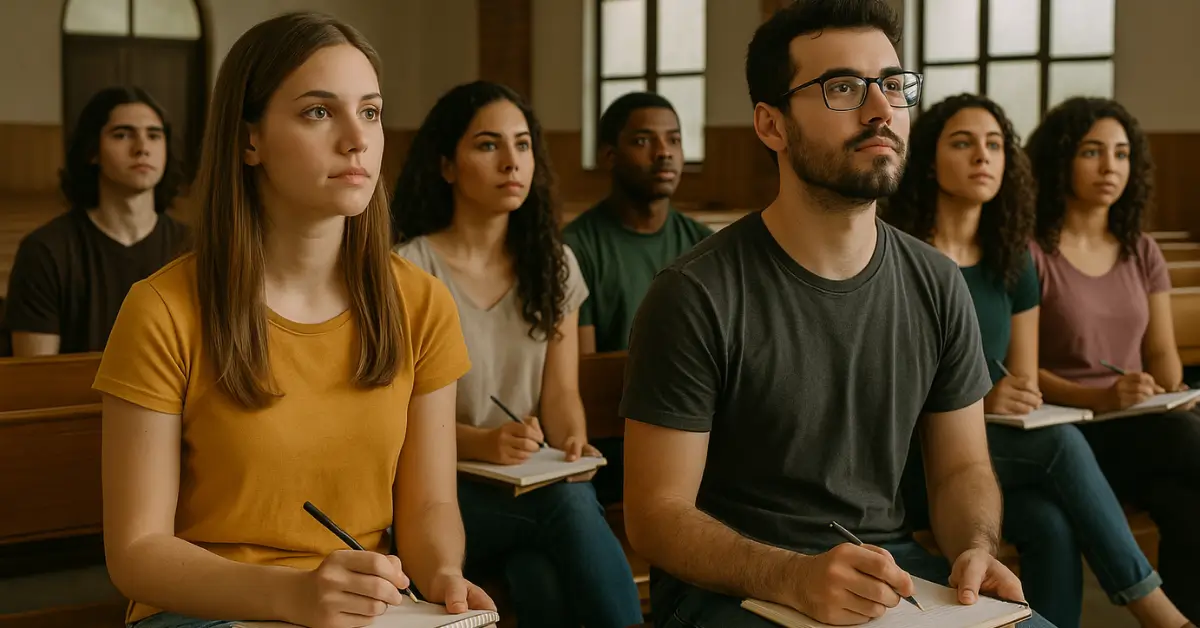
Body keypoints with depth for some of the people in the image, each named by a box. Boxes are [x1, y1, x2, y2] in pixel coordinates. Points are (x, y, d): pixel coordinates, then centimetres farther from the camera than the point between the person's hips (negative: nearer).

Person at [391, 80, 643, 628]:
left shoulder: (554, 264, 10)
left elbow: (560, 391, 7)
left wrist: (571, 442, -16)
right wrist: (482, 444, -24)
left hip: (535, 484, 3)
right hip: (439, 491, -3)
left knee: (545, 580, -32)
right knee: (570, 503, -33)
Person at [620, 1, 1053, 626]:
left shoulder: (936, 286, 3)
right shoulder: (694, 297, -15)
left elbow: (962, 468, 11)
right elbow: (657, 512, -14)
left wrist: (976, 550, -11)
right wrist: (793, 578, -30)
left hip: (890, 569, 5)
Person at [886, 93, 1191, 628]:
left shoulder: (1012, 262, 9)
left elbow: (1025, 384, 13)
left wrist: (1017, 401, -10)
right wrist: (974, 401, -23)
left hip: (1003, 446, 5)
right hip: (915, 450, -5)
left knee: (1053, 524, -29)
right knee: (1062, 444, -28)